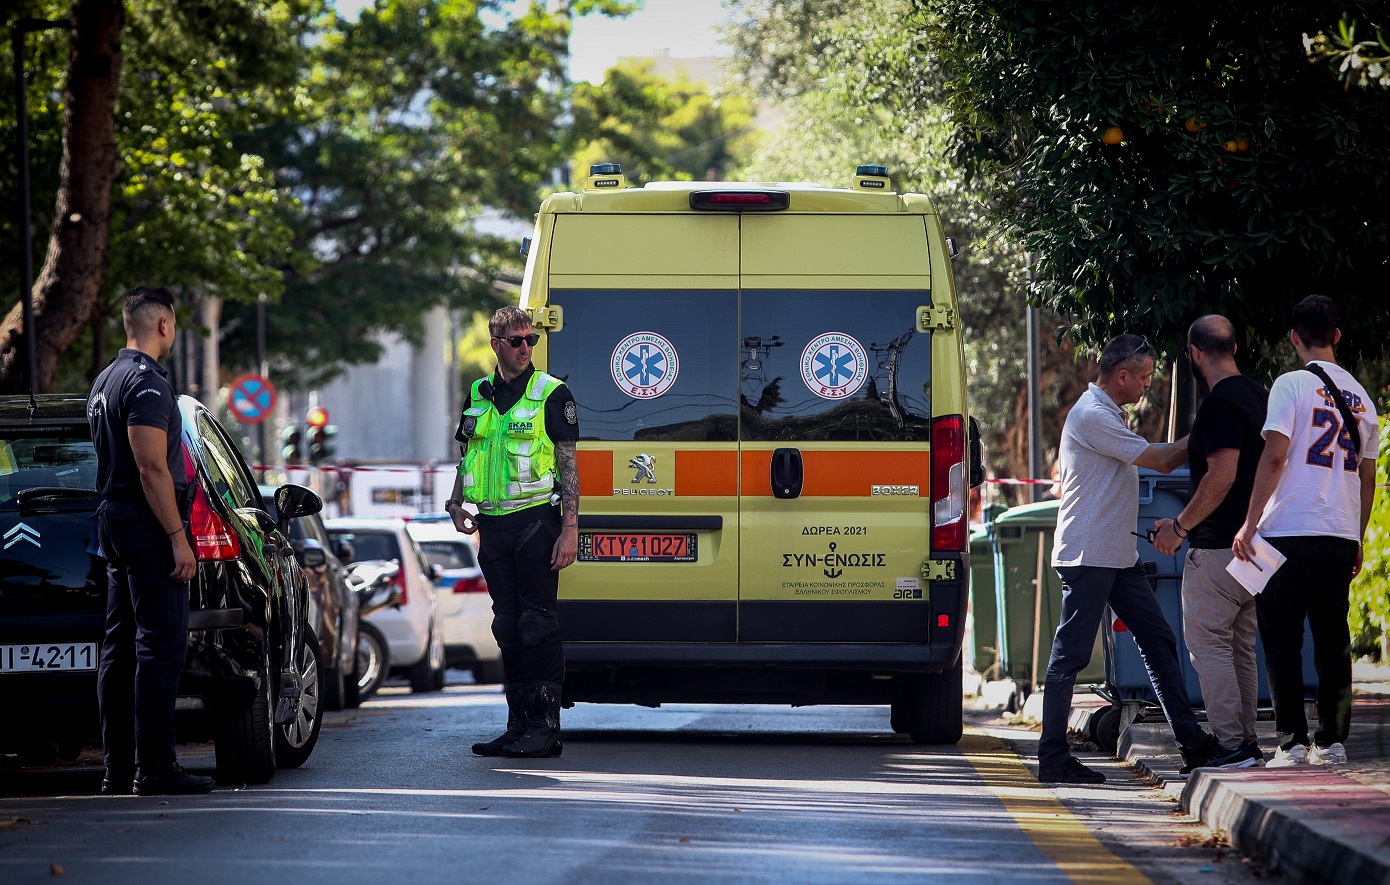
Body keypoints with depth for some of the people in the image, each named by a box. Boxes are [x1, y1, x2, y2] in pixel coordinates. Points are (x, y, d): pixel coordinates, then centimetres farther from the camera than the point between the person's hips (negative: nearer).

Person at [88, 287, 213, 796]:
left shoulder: (104, 382, 18)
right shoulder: (147, 383, -14)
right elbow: (152, 469, -20)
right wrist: (178, 538, -19)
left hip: (113, 524, 10)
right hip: (148, 528, -10)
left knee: (120, 648, 9)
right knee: (160, 646, -10)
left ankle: (118, 768, 11)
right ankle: (154, 768, -14)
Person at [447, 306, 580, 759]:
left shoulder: (552, 395, -3)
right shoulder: (478, 395, 13)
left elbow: (569, 466, -6)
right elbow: (467, 458, 22)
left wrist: (570, 529, -13)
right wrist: (457, 505, 5)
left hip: (535, 521, -6)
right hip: (493, 526, 6)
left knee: (538, 623, -7)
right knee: (508, 626, 10)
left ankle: (545, 728, -5)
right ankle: (519, 725, 15)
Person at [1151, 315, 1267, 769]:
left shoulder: (1220, 404, -16)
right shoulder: (1258, 396, 13)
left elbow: (1222, 477, -24)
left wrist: (1179, 526, -13)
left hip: (1218, 547, -9)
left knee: (1207, 644, -5)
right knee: (1240, 647, 14)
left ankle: (1232, 745, -10)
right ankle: (1247, 744, 14)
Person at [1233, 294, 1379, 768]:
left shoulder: (1292, 385, -5)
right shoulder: (1360, 396, 13)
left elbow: (1274, 456, -14)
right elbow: (1367, 477, 17)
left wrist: (1250, 523, -11)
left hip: (1291, 533, -5)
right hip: (1342, 535, 5)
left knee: (1282, 639, -1)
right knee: (1333, 640, 9)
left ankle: (1292, 741, -5)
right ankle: (1332, 741, 8)